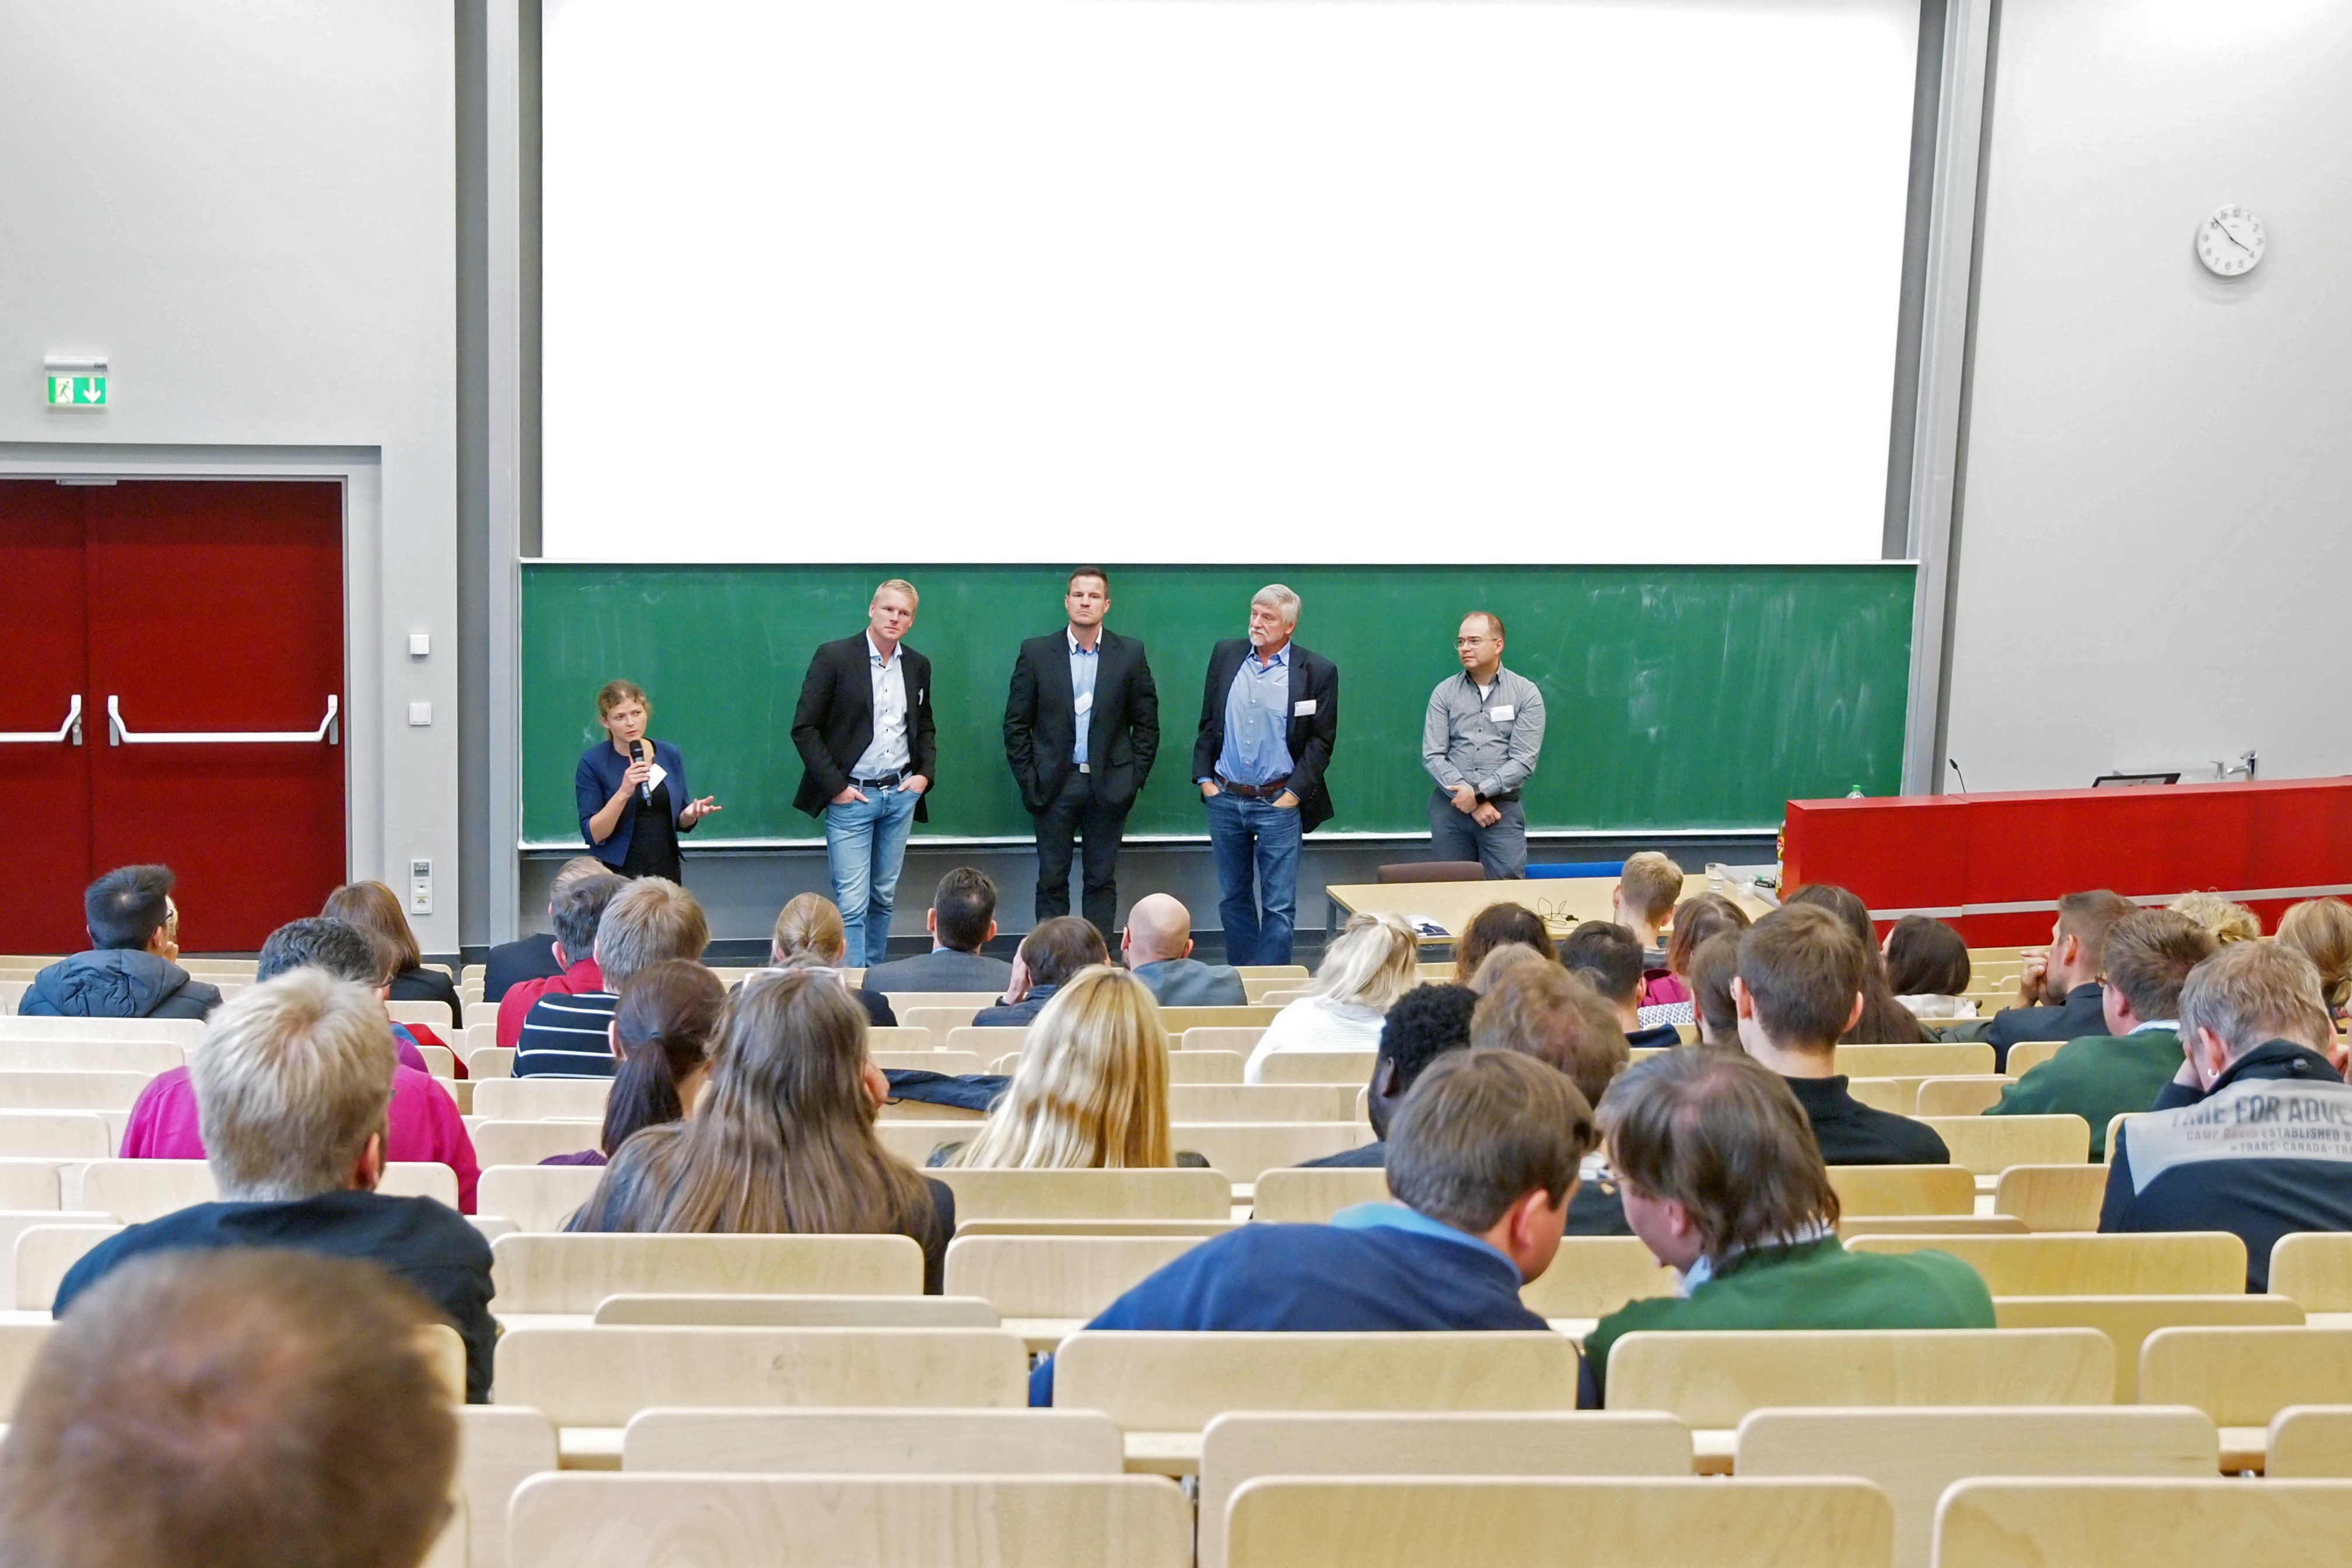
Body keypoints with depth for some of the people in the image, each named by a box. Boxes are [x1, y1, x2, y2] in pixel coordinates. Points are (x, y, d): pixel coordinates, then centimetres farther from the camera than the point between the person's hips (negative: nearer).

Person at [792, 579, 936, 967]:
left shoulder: (918, 666, 10)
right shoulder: (834, 657, -7)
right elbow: (804, 728, -7)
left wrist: (925, 774, 5)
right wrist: (835, 786, -12)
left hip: (901, 794, 5)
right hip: (851, 797, -5)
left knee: (883, 898, 11)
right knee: (852, 904, -8)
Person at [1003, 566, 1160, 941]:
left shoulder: (1130, 654, 2)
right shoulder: (1036, 653, 1)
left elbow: (1146, 724, 5)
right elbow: (1016, 724, 3)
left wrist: (1134, 779, -2)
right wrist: (1027, 780, -3)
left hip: (1108, 786, 0)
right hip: (1054, 785, 0)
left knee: (1102, 881, 6)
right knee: (1052, 880, 4)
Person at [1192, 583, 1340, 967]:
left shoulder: (1318, 671, -5)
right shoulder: (1226, 654, 6)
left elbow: (1322, 740, -3)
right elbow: (1208, 723, 11)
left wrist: (1293, 794, -10)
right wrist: (1204, 779, 3)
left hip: (1278, 804, -4)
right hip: (1225, 800, 4)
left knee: (1279, 906, -2)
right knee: (1233, 899, 13)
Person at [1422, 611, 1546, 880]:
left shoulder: (1526, 693, 1)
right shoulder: (1444, 693, 5)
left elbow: (1524, 761, -6)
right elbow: (1433, 756, -2)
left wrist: (1479, 793, -14)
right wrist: (1474, 805, -11)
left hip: (1503, 807, -2)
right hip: (1450, 807, 2)